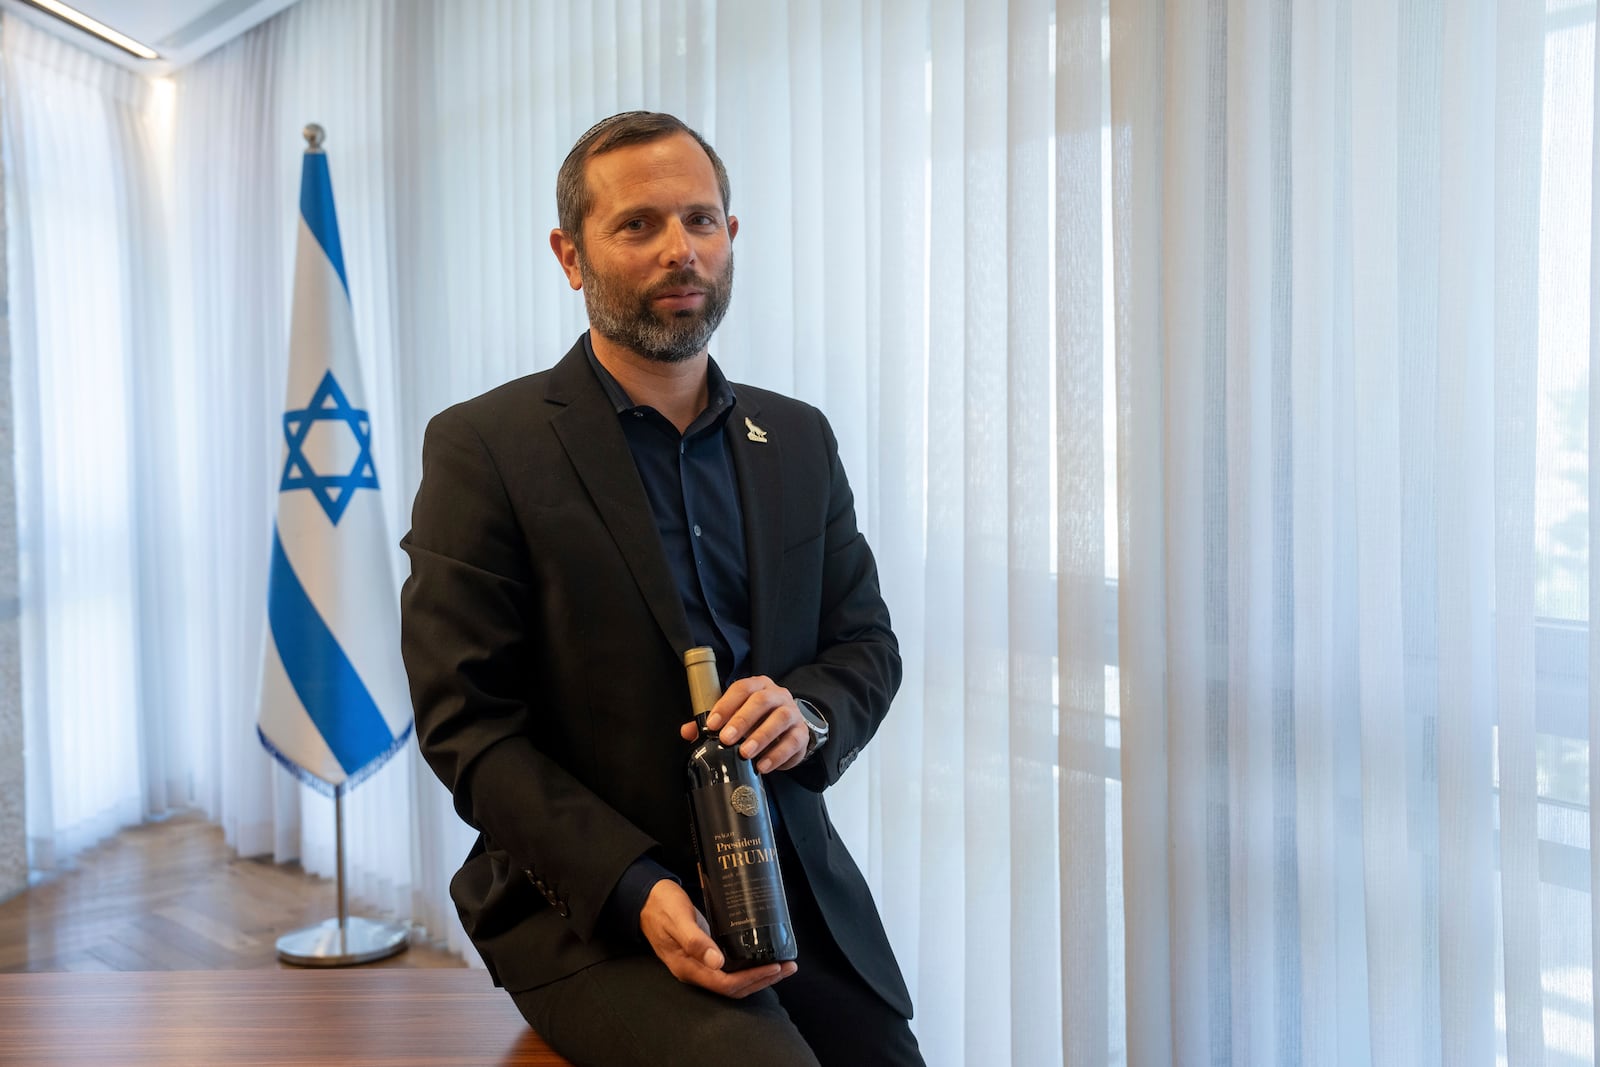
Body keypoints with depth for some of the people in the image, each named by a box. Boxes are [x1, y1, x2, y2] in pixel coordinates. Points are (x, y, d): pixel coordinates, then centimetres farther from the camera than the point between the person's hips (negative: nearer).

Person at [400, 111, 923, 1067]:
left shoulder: (800, 440, 8)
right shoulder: (483, 448, -7)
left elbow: (867, 643, 11)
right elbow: (464, 719, -10)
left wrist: (807, 711, -13)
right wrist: (636, 892, -19)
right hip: (589, 906, -4)